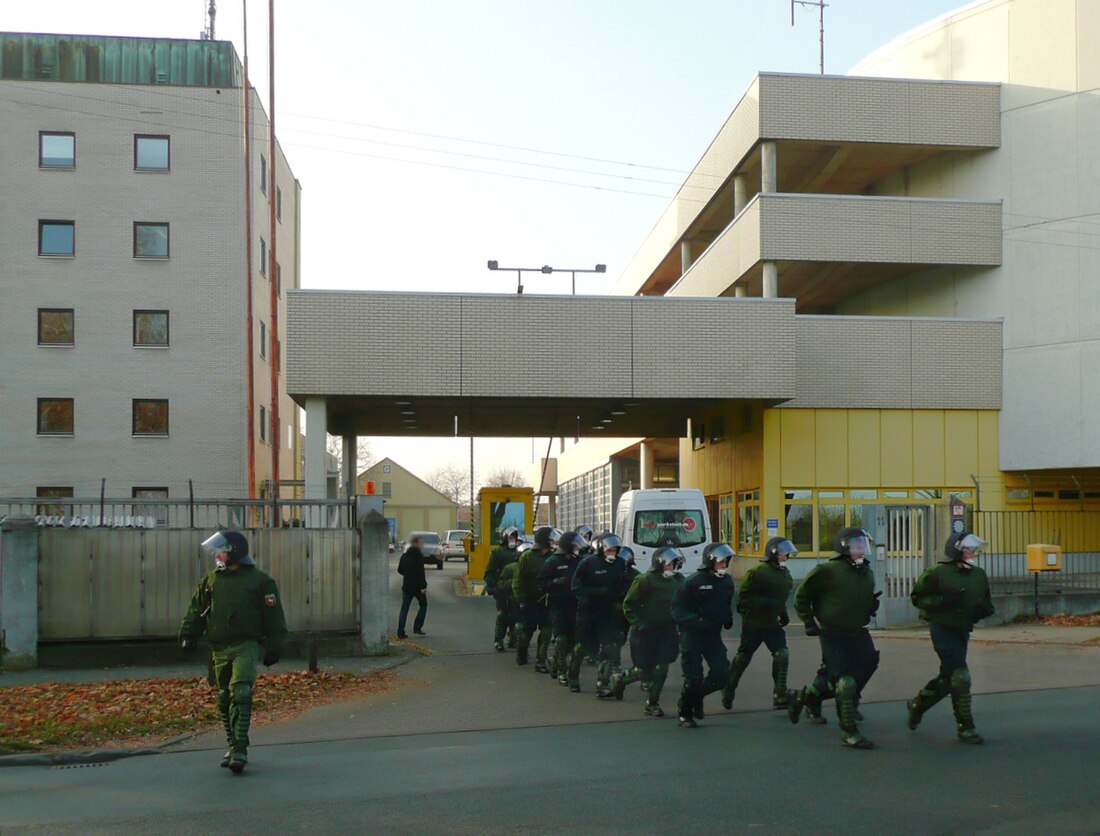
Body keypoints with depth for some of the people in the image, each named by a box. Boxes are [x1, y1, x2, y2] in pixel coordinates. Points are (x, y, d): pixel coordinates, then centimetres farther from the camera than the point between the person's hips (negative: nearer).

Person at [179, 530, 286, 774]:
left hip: (247, 646, -5)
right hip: (220, 649, 5)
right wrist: (188, 635, 5)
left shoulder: (260, 580, 0)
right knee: (225, 699, 10)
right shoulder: (210, 580, 13)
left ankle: (240, 749, -19)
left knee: (241, 694, -18)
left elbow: (274, 617, 2)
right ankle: (233, 745, 24)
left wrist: (273, 648, -1)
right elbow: (196, 610, 18)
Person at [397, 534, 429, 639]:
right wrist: (423, 586, -18)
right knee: (423, 605, 13)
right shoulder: (418, 555, -14)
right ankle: (417, 628, 6)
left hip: (406, 586, 6)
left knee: (404, 609, 7)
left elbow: (399, 570, 15)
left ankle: (400, 632, 3)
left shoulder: (404, 556, 8)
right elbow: (420, 571, -19)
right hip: (417, 586, -6)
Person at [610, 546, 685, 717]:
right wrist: (638, 624, -15)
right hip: (645, 631, -5)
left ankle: (652, 704, 12)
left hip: (666, 631, 5)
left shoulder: (678, 581, 4)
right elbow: (628, 605, -8)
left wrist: (676, 623, 5)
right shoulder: (645, 580, -13)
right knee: (643, 669, -2)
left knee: (661, 668, -1)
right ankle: (619, 679, 28)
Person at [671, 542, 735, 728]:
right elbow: (678, 610, -12)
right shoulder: (694, 582, -13)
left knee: (722, 674, -3)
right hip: (692, 636, -6)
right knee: (693, 678, -5)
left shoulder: (726, 582, 8)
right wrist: (696, 621, -26)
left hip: (713, 635, 6)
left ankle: (697, 696, 24)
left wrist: (728, 618, 5)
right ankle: (685, 714, 15)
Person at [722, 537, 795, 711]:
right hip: (753, 623, -6)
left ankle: (780, 695, -4)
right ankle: (728, 690, 25)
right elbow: (745, 597, -18)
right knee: (743, 657, 6)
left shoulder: (785, 573, 9)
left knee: (782, 654, -9)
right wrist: (765, 603, -28)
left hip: (772, 622, 6)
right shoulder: (758, 572, -17)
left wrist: (783, 614, 13)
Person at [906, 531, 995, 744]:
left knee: (948, 677, 16)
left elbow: (987, 603, 20)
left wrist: (983, 609, -4)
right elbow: (917, 597, -8)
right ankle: (965, 727, -4)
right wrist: (942, 600, -22)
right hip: (942, 628, -7)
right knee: (960, 677, -12)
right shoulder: (939, 573, -11)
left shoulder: (978, 575, 8)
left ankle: (917, 705, 38)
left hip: (962, 630, 7)